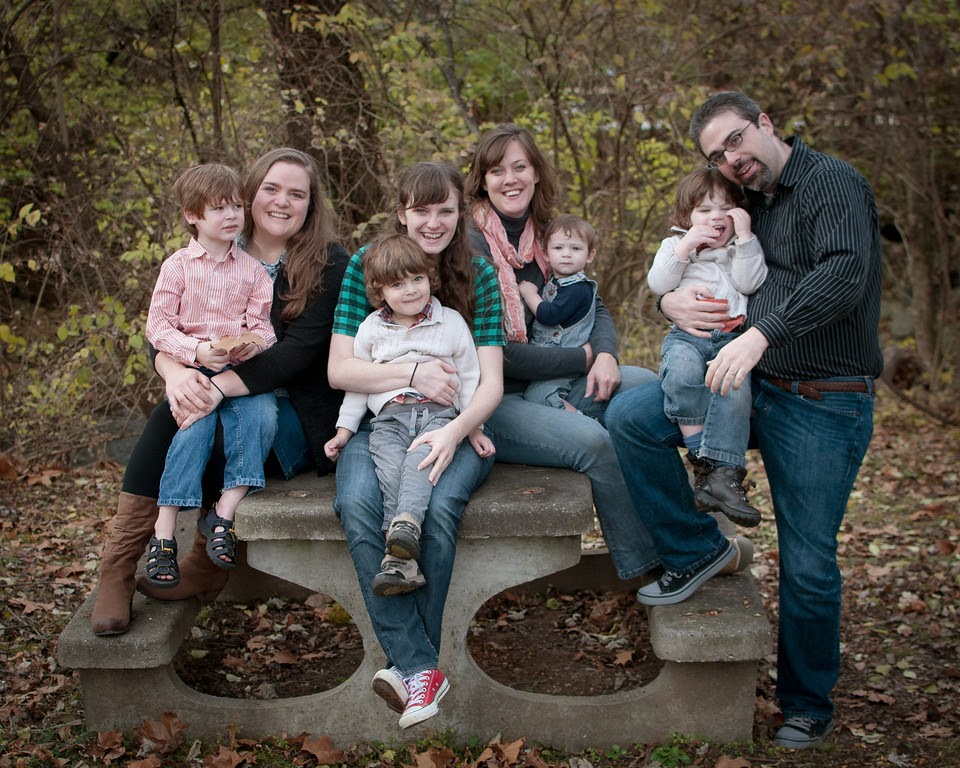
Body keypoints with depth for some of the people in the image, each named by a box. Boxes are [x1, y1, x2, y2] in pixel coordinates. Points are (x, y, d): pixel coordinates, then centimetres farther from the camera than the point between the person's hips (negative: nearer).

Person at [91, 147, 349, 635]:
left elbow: (299, 350, -18)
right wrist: (177, 373, -26)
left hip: (300, 418, -4)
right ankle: (118, 568, -23)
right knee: (173, 413, -27)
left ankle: (203, 568, -10)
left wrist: (219, 386, -30)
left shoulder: (329, 265, -5)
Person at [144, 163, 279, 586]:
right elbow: (158, 326, -2)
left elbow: (262, 326, 8)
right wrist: (197, 351, -19)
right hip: (191, 370, -2)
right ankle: (163, 535, -21)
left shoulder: (251, 268, 11)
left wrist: (254, 342, -17)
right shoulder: (178, 266, 3)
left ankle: (224, 514, -19)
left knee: (262, 415, -27)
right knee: (194, 425, -27)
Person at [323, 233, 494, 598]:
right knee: (390, 467, -28)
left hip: (439, 412, 0)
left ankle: (406, 524, -55)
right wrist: (344, 429, 14)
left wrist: (475, 427, 7)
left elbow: (470, 377, 15)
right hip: (389, 415, 0)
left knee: (421, 458, -34)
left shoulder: (451, 322, 13)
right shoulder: (371, 329, 15)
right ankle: (403, 561, -41)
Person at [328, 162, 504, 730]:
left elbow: (491, 382, -3)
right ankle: (420, 667, -29)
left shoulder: (480, 276, 4)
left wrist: (454, 432, -22)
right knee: (357, 504, -32)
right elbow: (339, 369, -1)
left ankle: (408, 665, -20)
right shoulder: (365, 266, 3)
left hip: (455, 429, 0)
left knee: (439, 507, -33)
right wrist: (412, 374, -15)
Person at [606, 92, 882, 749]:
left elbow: (843, 274, -27)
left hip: (823, 404, -7)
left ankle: (809, 706, 22)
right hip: (752, 387, 7)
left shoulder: (833, 183, -10)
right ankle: (697, 549, 4)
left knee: (808, 566, 0)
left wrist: (760, 333, -36)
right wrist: (670, 298, 1)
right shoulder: (750, 206, 15)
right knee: (629, 417, -11)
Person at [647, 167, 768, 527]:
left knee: (735, 386, -31)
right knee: (682, 372, -36)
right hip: (686, 335, 0)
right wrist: (684, 248, -5)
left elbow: (750, 283, 0)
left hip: (732, 338, 0)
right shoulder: (675, 244, 20)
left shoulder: (743, 249, 21)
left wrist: (744, 237, -3)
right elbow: (658, 284, 4)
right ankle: (702, 461, -31)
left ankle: (726, 474, -34)